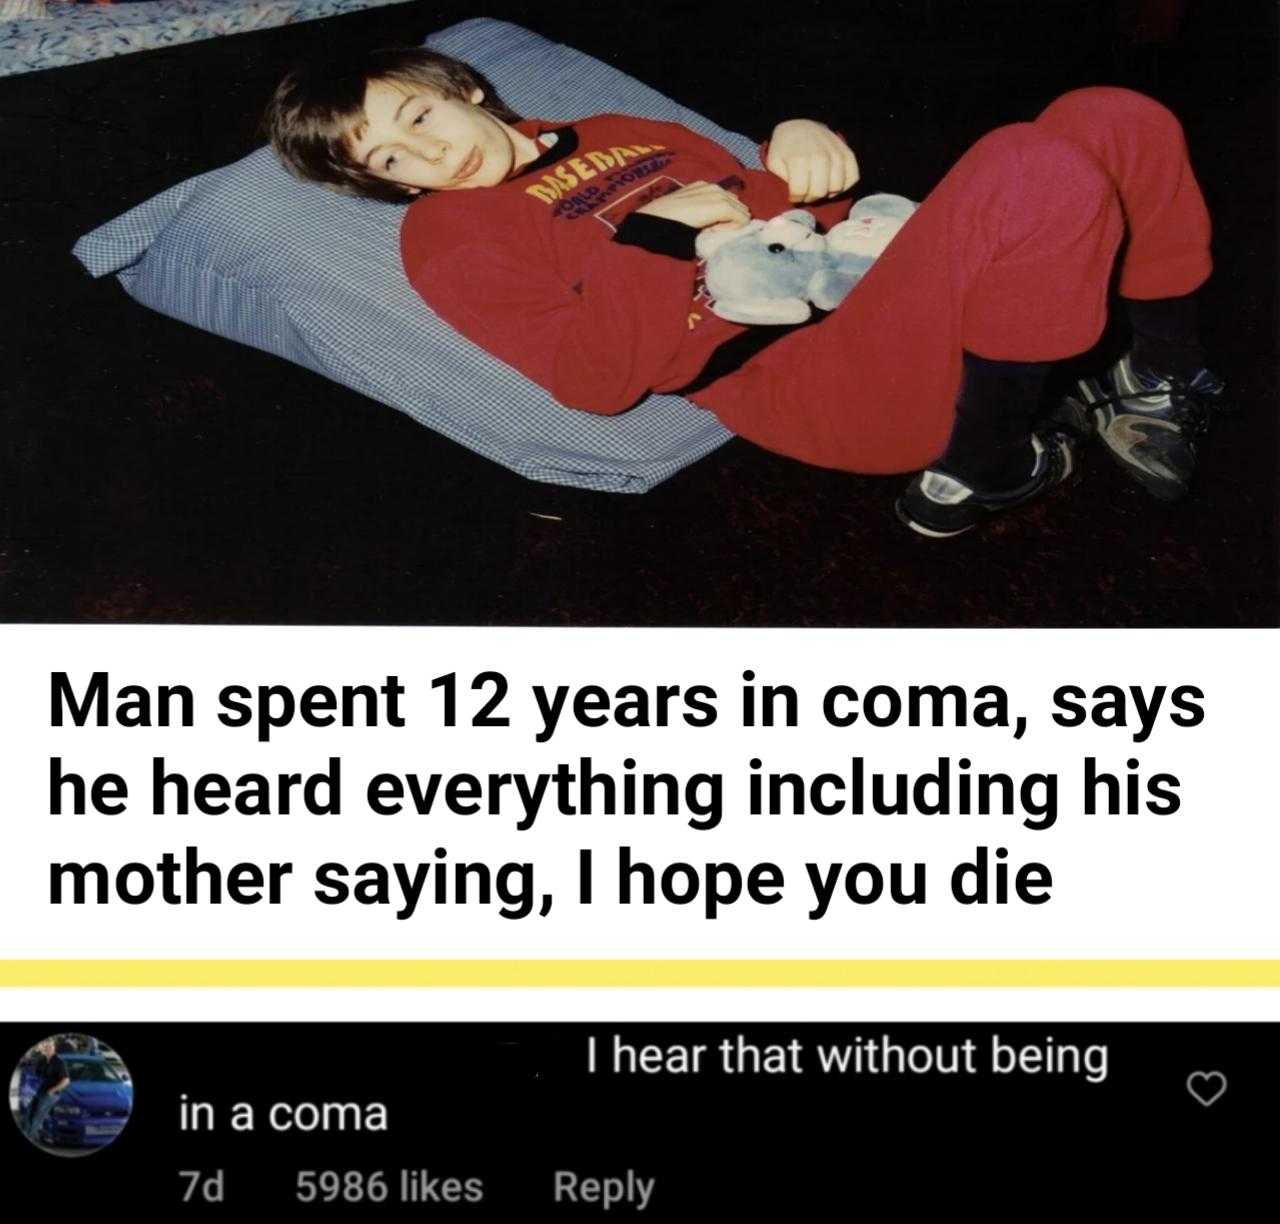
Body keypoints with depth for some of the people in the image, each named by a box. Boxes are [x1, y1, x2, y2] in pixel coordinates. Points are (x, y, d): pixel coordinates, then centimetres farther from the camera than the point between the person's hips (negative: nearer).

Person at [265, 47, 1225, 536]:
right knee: (1037, 172, -30)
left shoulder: (610, 135, 28)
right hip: (805, 378, -8)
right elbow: (596, 377, -7)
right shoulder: (446, 234, 7)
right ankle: (982, 470, -13)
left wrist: (802, 150, 3)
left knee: (1115, 121, -3)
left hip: (879, 289, 8)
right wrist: (656, 238, -9)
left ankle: (1162, 391, 8)